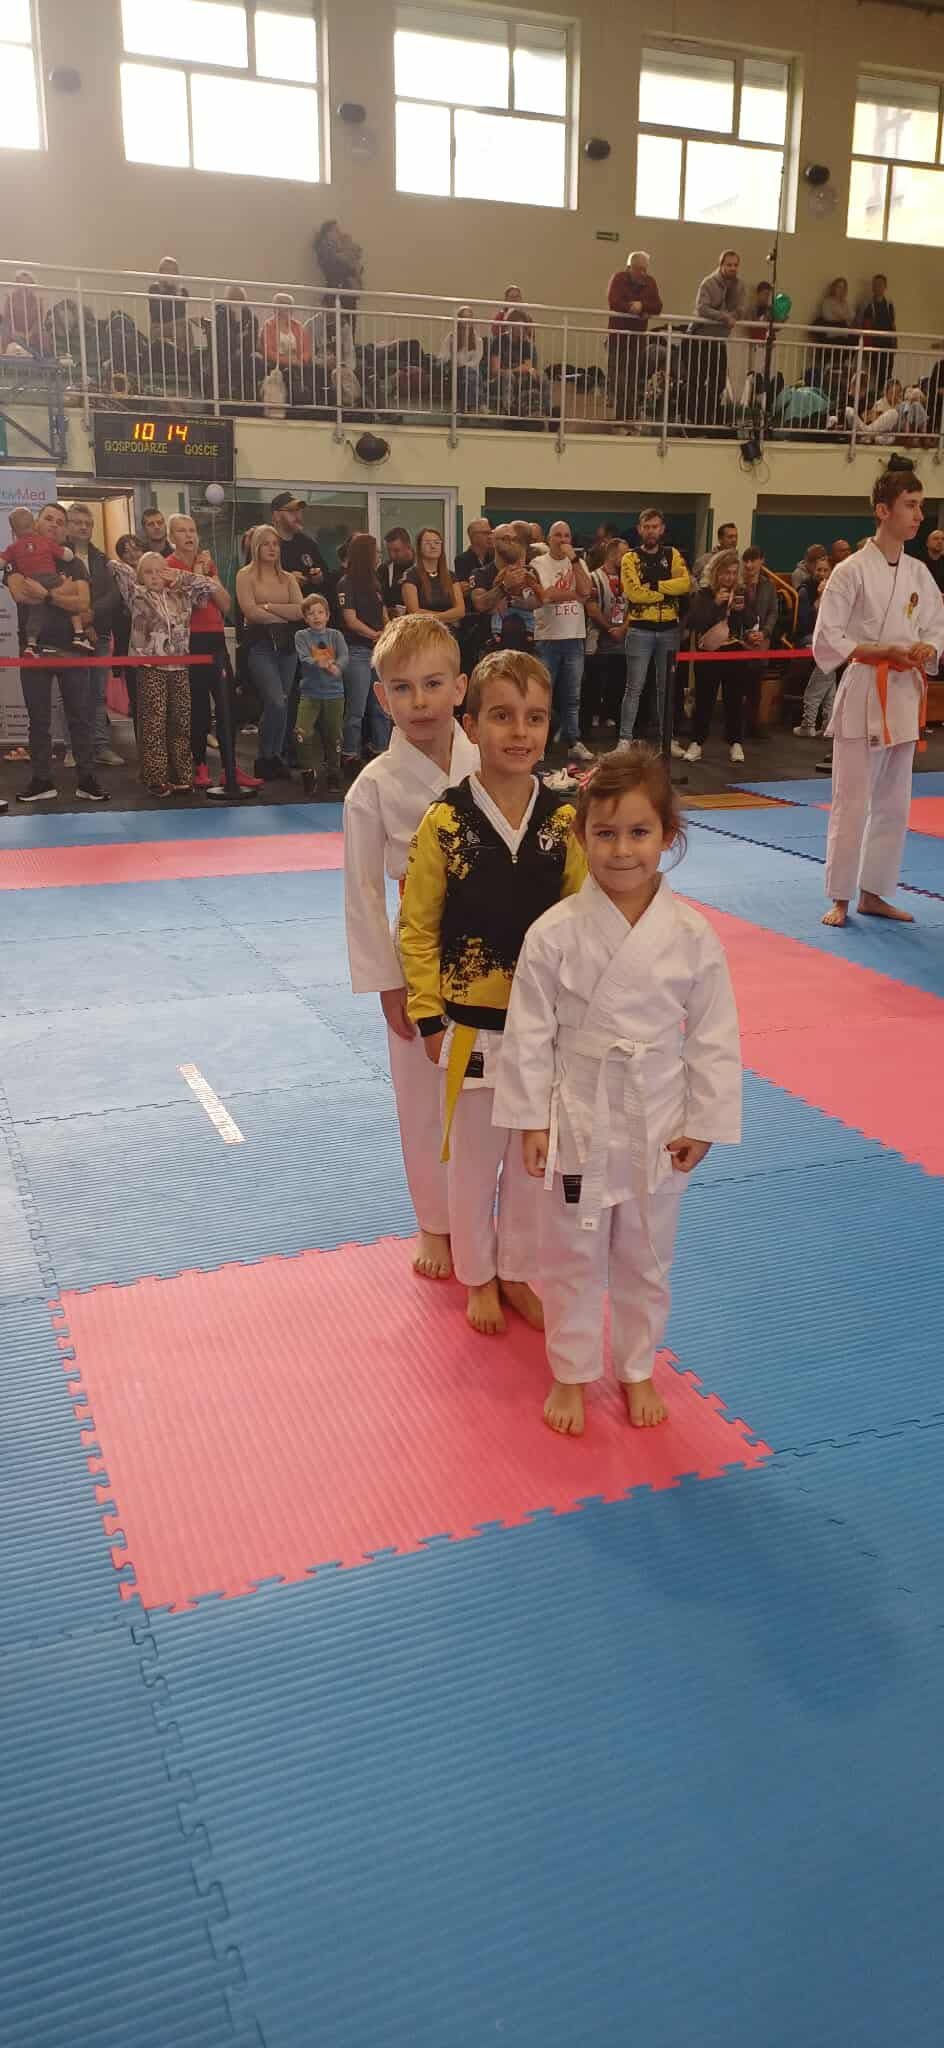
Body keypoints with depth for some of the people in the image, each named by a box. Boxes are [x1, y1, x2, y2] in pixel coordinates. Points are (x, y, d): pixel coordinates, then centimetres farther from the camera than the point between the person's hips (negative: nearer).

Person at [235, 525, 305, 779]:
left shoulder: (288, 578, 15)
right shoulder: (245, 575, 2)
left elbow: (300, 610, 1)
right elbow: (251, 611, -11)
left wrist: (269, 607, -8)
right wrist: (285, 616, -1)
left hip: (286, 644, 5)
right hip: (260, 645, -5)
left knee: (283, 704, 4)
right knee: (276, 702, -19)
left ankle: (275, 758, 13)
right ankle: (269, 758, -3)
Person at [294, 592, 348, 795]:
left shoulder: (335, 635, 5)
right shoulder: (302, 636, 1)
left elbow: (344, 658, -9)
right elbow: (305, 659, -14)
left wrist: (336, 667, -31)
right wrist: (321, 664, -33)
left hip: (334, 693, 2)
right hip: (310, 693, -1)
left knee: (333, 736, 8)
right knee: (303, 733, -18)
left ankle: (333, 773, 27)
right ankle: (308, 772, -3)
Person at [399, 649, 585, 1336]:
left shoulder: (564, 820, -5)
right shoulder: (444, 824, -12)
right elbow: (417, 928, -5)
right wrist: (429, 1018, -5)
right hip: (472, 1026, -2)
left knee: (533, 1157, 15)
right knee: (473, 1155, 13)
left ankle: (518, 1273, 35)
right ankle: (478, 1276, 34)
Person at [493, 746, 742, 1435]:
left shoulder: (692, 935, -11)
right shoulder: (555, 933, -14)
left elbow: (714, 1037, -3)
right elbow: (530, 1033, -7)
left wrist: (703, 1124, -2)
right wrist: (531, 1119, -6)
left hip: (657, 1124, 1)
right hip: (577, 1119, -1)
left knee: (646, 1259, 18)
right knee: (570, 1256, 14)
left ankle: (638, 1369, 41)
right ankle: (572, 1373, 36)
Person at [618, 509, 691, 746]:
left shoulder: (672, 555, 9)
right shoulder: (630, 558, -1)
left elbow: (685, 584, -8)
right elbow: (635, 593, -15)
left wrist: (655, 585, -15)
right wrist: (669, 591, -9)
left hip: (669, 629, 3)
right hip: (640, 630, -3)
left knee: (666, 687, 11)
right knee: (634, 688, -4)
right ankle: (625, 739, -1)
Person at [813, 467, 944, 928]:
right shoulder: (852, 571, -10)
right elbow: (827, 641, -10)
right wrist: (884, 651, -17)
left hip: (905, 696, 6)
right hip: (863, 695, -6)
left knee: (893, 804, 11)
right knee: (852, 802, -3)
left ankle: (873, 893, 23)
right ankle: (840, 899, 9)